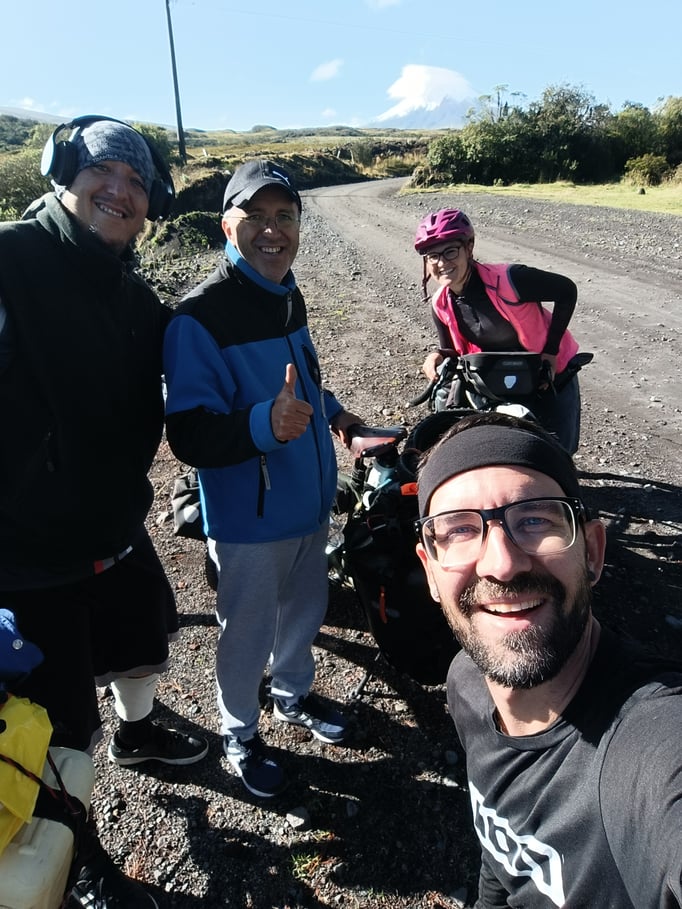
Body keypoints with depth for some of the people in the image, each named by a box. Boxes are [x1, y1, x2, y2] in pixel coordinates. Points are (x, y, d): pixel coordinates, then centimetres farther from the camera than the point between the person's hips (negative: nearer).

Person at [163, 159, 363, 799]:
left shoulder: (287, 296, 5)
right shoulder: (201, 316, -22)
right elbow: (189, 436, -29)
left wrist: (330, 411, 15)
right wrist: (264, 424, -44)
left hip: (308, 502, 8)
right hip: (249, 519, -7)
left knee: (304, 610, 24)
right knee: (248, 632, 11)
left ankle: (293, 695, 50)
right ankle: (239, 733, 38)